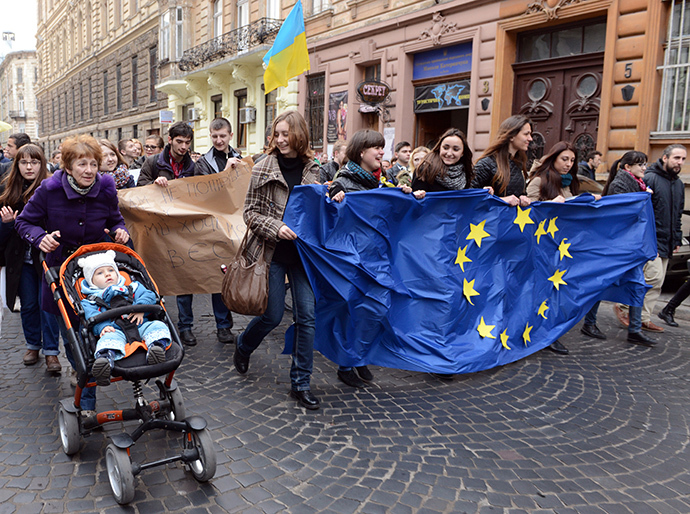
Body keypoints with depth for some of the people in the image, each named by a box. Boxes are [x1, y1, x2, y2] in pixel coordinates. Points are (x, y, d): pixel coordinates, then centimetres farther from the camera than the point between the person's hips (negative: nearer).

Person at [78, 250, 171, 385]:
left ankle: (157, 346, -50)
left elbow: (149, 295, 14)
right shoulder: (90, 300, 23)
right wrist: (102, 326, -18)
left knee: (157, 326, -25)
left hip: (140, 325, 3)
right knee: (109, 338, -36)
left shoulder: (132, 288, 29)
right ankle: (105, 358, -63)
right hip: (114, 330, -3)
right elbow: (91, 316, 4)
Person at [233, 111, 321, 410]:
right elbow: (250, 213, -3)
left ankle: (301, 383, 13)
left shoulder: (312, 170, 6)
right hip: (272, 252, -3)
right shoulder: (263, 169, -3)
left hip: (302, 252, 3)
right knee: (273, 315, 3)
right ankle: (243, 347, 37)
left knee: (307, 315, 0)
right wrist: (276, 227, -18)